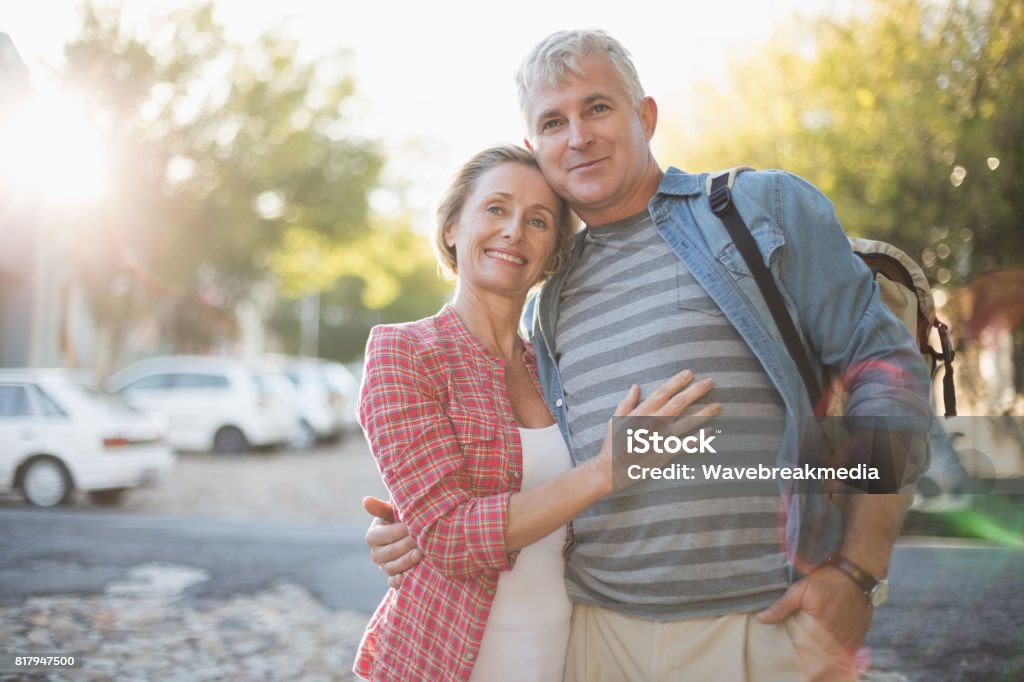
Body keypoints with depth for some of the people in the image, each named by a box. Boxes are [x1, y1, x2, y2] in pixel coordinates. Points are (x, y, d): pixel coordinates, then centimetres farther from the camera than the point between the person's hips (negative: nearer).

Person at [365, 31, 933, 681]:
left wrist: (858, 574, -11)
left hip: (766, 624, -4)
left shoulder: (764, 208, 1)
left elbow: (885, 366, -4)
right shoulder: (547, 300, 14)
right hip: (601, 628, 4)